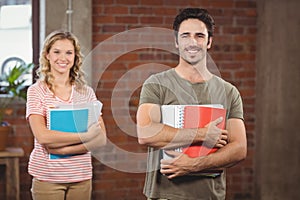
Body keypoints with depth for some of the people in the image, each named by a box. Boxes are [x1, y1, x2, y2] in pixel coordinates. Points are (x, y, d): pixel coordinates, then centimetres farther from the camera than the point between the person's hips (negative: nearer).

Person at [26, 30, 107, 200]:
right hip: (47, 177, -2)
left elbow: (101, 138, -3)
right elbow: (42, 136, -15)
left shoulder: (87, 92, 5)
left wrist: (63, 149, -15)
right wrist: (86, 136, -15)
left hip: (81, 177, 3)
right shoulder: (37, 91, -3)